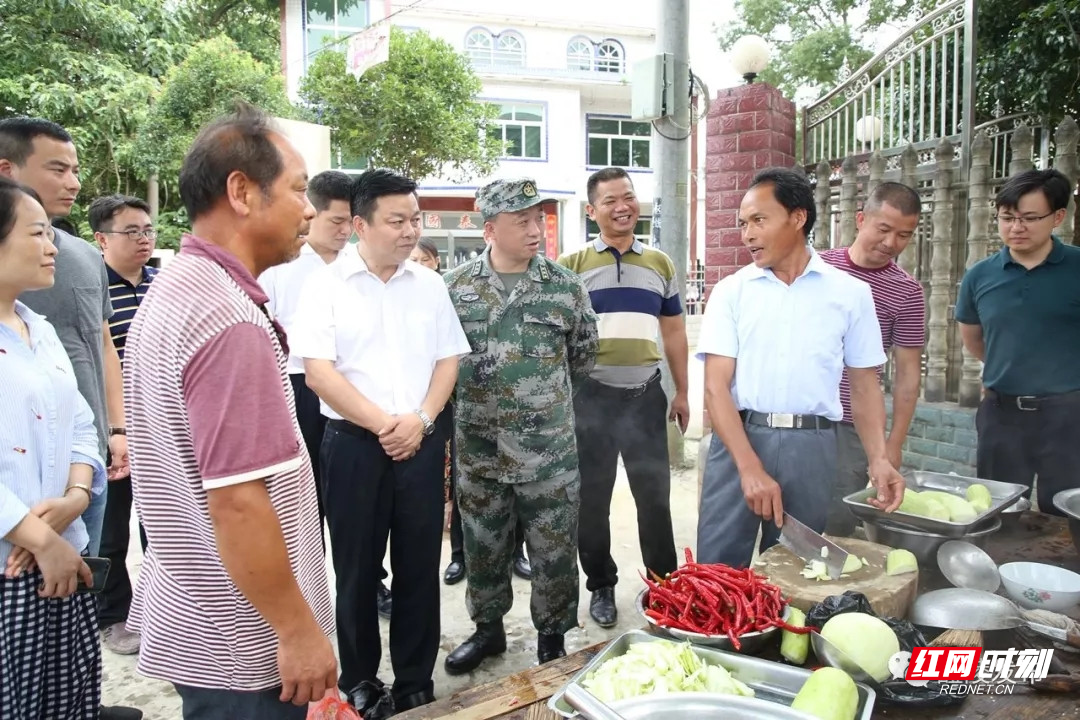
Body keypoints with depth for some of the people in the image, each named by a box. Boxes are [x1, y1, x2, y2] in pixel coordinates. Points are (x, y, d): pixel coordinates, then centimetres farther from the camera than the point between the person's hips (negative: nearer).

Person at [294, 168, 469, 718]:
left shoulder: (430, 285, 7)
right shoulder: (326, 284, -4)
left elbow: (448, 359, 7)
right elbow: (318, 370, -10)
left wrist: (420, 419, -9)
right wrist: (382, 424, -15)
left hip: (422, 443, 3)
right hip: (353, 443, -3)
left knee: (419, 567, 9)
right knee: (357, 569, 8)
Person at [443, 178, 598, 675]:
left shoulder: (565, 287, -3)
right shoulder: (456, 287, 0)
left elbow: (583, 357, 9)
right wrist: (477, 394, 9)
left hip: (549, 449, -1)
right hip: (479, 448, 2)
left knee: (554, 550, 7)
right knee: (482, 545, 16)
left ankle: (552, 637, 27)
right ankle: (488, 628, 36)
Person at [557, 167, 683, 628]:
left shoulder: (660, 264, 11)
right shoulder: (571, 266, 1)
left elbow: (674, 332, 15)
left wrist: (682, 391, 13)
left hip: (645, 394, 2)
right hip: (591, 395, -2)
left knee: (655, 494, 9)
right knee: (592, 497, 8)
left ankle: (664, 582, 26)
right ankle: (601, 586, 25)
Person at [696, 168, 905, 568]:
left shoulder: (850, 293, 5)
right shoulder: (731, 291, 2)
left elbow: (865, 385, 10)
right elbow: (716, 387, -6)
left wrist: (878, 458, -6)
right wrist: (750, 467, -17)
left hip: (811, 447, 1)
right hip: (738, 439, 0)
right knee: (717, 571, 3)